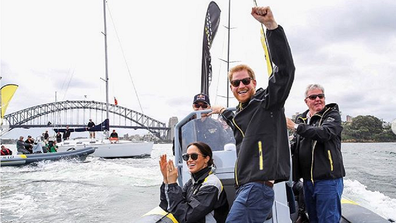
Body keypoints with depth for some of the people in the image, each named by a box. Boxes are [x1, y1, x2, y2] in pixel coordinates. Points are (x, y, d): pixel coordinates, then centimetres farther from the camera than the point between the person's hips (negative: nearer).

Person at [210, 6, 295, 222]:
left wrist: (271, 25, -25)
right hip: (246, 187, 9)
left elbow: (285, 68, -18)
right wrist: (223, 112, 50)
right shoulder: (238, 114, 21)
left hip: (259, 187, -9)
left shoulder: (267, 100, -3)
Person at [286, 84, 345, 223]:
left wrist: (296, 127, -25)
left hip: (328, 178, -6)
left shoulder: (332, 115, -2)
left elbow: (325, 133, -25)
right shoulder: (300, 119, 17)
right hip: (307, 179, 7)